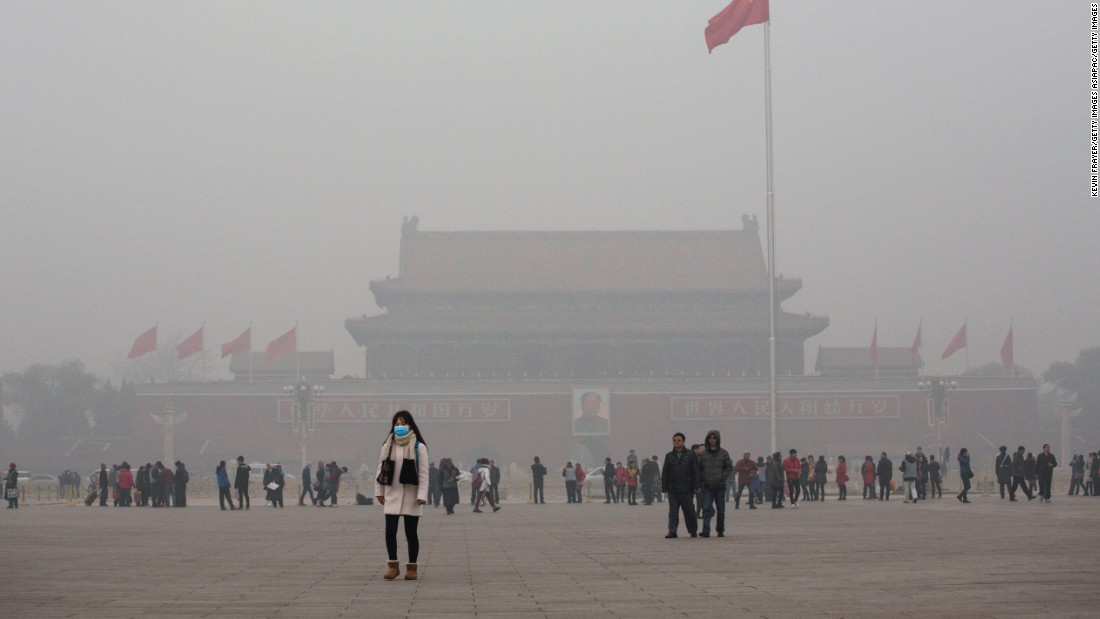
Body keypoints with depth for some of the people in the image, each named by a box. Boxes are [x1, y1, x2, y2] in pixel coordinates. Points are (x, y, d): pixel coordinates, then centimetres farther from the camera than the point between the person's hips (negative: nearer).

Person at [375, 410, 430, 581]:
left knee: (411, 533, 3)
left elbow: (423, 473, -8)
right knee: (390, 531, -4)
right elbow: (381, 469, 12)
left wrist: (422, 495, -14)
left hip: (411, 495, -3)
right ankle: (392, 565, 7)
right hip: (392, 494, 3)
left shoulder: (419, 447, -4)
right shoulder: (388, 446, 8)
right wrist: (379, 491, 11)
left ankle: (412, 567, 13)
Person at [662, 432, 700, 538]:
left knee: (689, 511, 6)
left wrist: (696, 486, -5)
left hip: (687, 489, -2)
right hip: (673, 490, 2)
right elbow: (664, 473, 10)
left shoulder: (690, 454, 4)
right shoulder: (669, 456, 10)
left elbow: (696, 471, 1)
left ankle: (692, 531, 19)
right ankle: (672, 532, -2)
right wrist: (664, 487, 3)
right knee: (673, 511, -1)